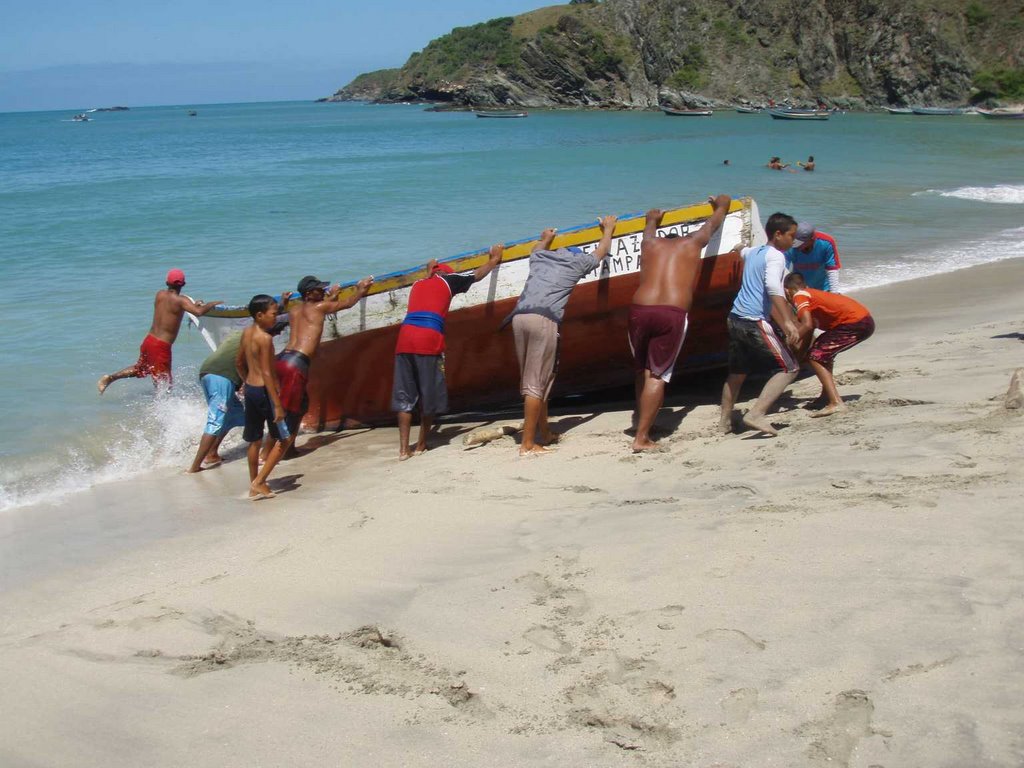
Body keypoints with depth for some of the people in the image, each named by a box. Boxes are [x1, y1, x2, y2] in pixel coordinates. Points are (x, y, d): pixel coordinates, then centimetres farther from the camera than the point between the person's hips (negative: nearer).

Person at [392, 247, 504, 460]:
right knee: (429, 395, 8)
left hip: (405, 337, 4)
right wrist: (493, 259, 48)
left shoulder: (417, 284, 28)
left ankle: (404, 448, -2)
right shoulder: (447, 280, 16)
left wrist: (428, 272, 71)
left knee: (404, 395, 4)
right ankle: (421, 444, 14)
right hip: (429, 340, -4)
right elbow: (477, 275, 32)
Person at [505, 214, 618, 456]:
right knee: (536, 384, -6)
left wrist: (546, 239, 75)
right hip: (544, 319, -5)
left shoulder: (540, 257, 28)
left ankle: (545, 433, 21)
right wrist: (608, 229, 55)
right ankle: (527, 444, -9)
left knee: (532, 381, 13)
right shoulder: (578, 262, 18)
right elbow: (602, 252, 38)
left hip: (519, 316, 5)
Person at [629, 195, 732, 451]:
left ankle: (642, 428, 15)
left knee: (642, 372, 17)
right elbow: (714, 221, 37)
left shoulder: (650, 243, 22)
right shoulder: (692, 243, 18)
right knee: (658, 376, 2)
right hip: (672, 314, -3)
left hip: (639, 310, 3)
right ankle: (641, 438, -4)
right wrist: (722, 203, 58)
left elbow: (650, 226, 48)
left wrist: (653, 218, 71)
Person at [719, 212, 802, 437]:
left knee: (737, 372, 22)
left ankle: (725, 421, 29)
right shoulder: (775, 256, -8)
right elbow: (773, 287, -26)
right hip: (755, 323, -9)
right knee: (789, 369, -7)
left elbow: (742, 252, 45)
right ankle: (756, 414, -19)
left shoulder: (753, 252, 18)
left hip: (736, 318, 9)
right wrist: (788, 322, -33)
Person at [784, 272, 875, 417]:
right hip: (865, 319, 10)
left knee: (816, 357, -8)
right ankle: (827, 396, 29)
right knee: (824, 352, 27)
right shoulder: (812, 294, 24)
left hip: (855, 323, -10)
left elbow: (807, 325, -18)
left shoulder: (799, 296, -3)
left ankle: (836, 403, -20)